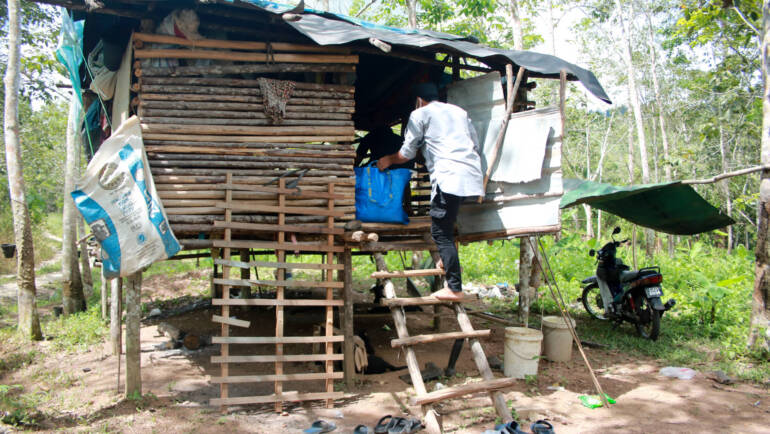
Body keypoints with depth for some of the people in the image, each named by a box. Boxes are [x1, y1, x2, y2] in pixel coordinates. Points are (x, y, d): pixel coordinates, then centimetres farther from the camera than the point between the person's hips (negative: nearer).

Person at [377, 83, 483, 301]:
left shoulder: (420, 114, 10)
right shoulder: (459, 111, 27)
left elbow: (407, 154, 12)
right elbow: (477, 147, 24)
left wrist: (388, 160, 30)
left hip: (449, 176, -7)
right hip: (473, 176, 7)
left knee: (441, 232, -4)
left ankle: (454, 288, -8)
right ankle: (447, 260, 26)